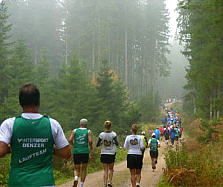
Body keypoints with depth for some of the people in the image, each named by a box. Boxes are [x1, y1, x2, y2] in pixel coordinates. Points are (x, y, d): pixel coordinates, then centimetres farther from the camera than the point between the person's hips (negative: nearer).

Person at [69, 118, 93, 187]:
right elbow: (90, 141, -11)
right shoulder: (88, 131, 3)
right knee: (84, 169, 14)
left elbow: (70, 140, -4)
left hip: (76, 152, 1)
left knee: (76, 169, 11)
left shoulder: (75, 131, 7)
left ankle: (76, 179, -20)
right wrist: (91, 148, 8)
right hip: (85, 152, -1)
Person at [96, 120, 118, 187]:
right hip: (111, 154, -1)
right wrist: (113, 142, 1)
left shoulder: (101, 134, -6)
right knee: (110, 169, 15)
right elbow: (116, 143, -20)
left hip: (104, 154, 1)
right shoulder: (113, 134, -9)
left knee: (105, 170, 6)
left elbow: (97, 145, -5)